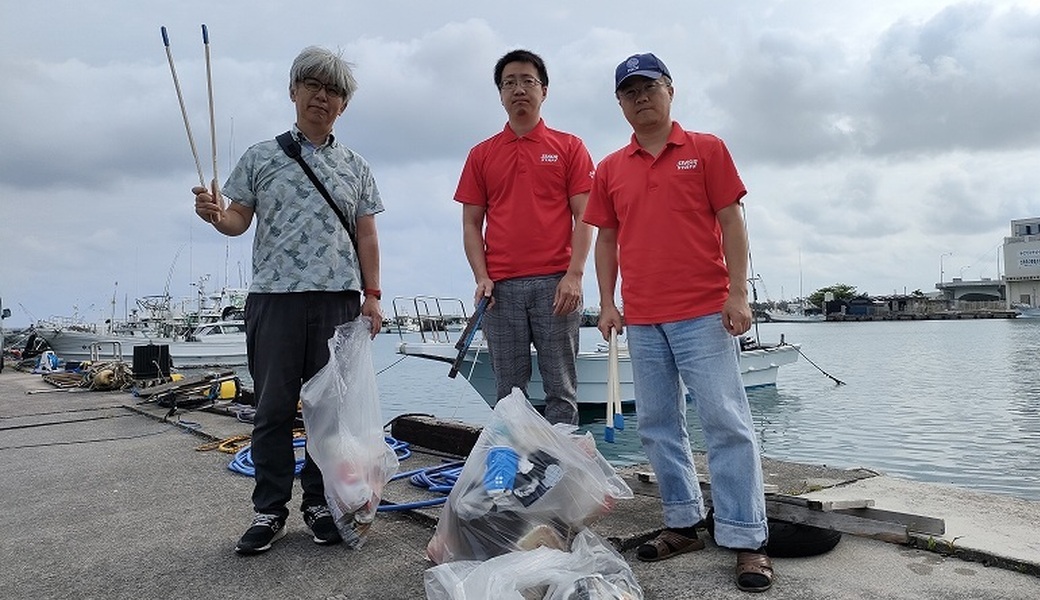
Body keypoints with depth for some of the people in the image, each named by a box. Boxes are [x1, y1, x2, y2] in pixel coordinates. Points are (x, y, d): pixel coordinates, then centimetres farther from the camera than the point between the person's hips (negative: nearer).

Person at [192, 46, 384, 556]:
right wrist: (215, 215, -14)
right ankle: (270, 510, 14)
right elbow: (240, 219, 9)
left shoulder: (355, 166, 14)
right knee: (273, 408, 3)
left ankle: (320, 502, 18)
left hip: (338, 297, 1)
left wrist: (371, 294, 3)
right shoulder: (261, 157, 10)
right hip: (274, 295, -1)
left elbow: (366, 235, 10)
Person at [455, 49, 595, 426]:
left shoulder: (569, 148, 9)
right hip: (501, 288, 2)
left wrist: (573, 275, -11)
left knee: (561, 390, 2)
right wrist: (482, 277, -3)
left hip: (555, 284, -2)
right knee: (509, 393, 7)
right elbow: (471, 224, 12)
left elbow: (583, 217, 2)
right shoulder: (481, 155, 14)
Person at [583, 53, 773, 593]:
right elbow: (606, 239, 13)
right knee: (658, 426, 9)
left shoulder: (707, 150, 4)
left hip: (704, 312, -4)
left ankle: (746, 539, 5)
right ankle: (683, 523, 23)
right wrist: (606, 302, 5)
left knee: (726, 422, -3)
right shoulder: (610, 169, 12)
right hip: (642, 320, 4)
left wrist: (738, 293, -7)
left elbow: (731, 223, 0)